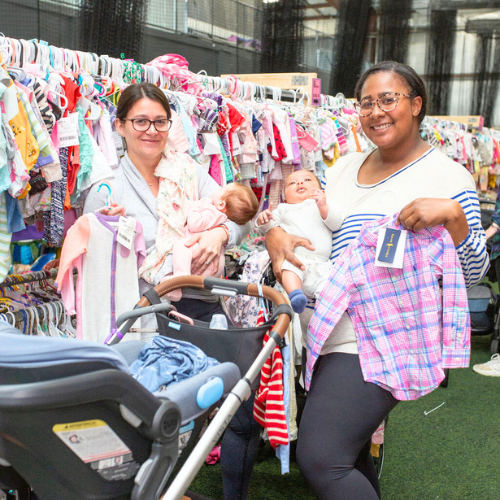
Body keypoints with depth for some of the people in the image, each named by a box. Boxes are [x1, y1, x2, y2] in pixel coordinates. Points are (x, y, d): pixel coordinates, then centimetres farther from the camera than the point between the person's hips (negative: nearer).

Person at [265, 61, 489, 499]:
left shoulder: (446, 176, -5)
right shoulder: (346, 167, 13)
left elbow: (473, 271, -8)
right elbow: (305, 222, 21)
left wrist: (452, 213, -24)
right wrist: (276, 234, -1)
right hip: (330, 334, 7)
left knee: (320, 459, -15)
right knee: (350, 456, 18)